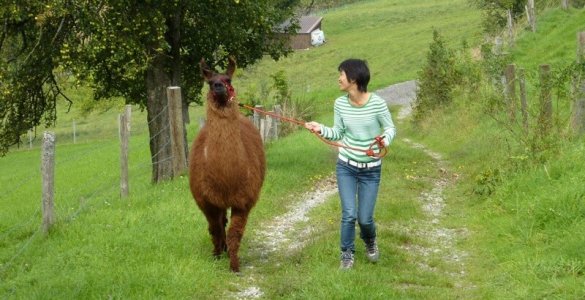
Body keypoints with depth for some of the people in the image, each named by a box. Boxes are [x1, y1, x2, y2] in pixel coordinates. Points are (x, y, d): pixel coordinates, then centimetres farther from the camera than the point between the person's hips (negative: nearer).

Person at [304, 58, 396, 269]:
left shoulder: (377, 103, -16)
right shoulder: (340, 104, -6)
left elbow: (390, 128, -5)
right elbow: (338, 134, 4)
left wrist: (385, 140, -26)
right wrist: (321, 129, -14)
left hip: (371, 170, -2)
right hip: (346, 167, 2)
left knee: (365, 218, 2)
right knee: (349, 214, -6)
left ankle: (370, 242, 38)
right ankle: (347, 254, 18)